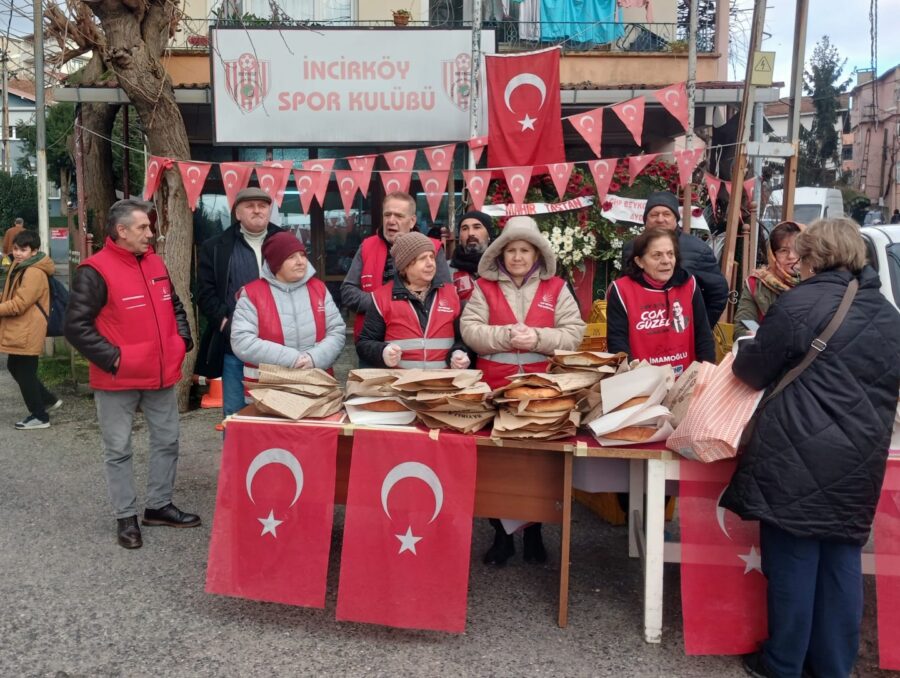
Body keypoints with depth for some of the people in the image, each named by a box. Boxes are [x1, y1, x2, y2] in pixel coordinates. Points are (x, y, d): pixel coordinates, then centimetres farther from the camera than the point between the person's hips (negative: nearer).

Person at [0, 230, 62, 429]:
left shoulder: (34, 273, -20)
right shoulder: (18, 266, 12)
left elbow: (19, 304, -22)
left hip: (27, 332, -10)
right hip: (18, 330, 10)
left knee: (25, 373, -1)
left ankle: (39, 417, 12)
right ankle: (49, 400, 30)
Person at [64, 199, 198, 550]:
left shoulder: (155, 264, 8)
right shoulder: (95, 271, -14)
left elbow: (174, 306, 22)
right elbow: (76, 325, -17)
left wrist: (182, 339, 8)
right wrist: (113, 359, -18)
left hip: (160, 375, 7)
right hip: (118, 379, -6)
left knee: (167, 441, 13)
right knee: (118, 450, 5)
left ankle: (159, 505, 28)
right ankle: (126, 517, 17)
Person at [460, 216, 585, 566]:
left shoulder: (555, 288, 5)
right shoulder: (485, 286, 5)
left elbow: (574, 333, -2)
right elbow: (470, 329, -5)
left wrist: (538, 337, -17)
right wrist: (506, 335, -18)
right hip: (494, 388, 0)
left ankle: (534, 532, 26)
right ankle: (501, 534, 22)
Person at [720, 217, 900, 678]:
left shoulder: (802, 303, -11)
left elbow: (752, 370, -5)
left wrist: (750, 348, 17)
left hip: (800, 458, -6)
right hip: (861, 463, 6)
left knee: (792, 562, 5)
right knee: (842, 562, 14)